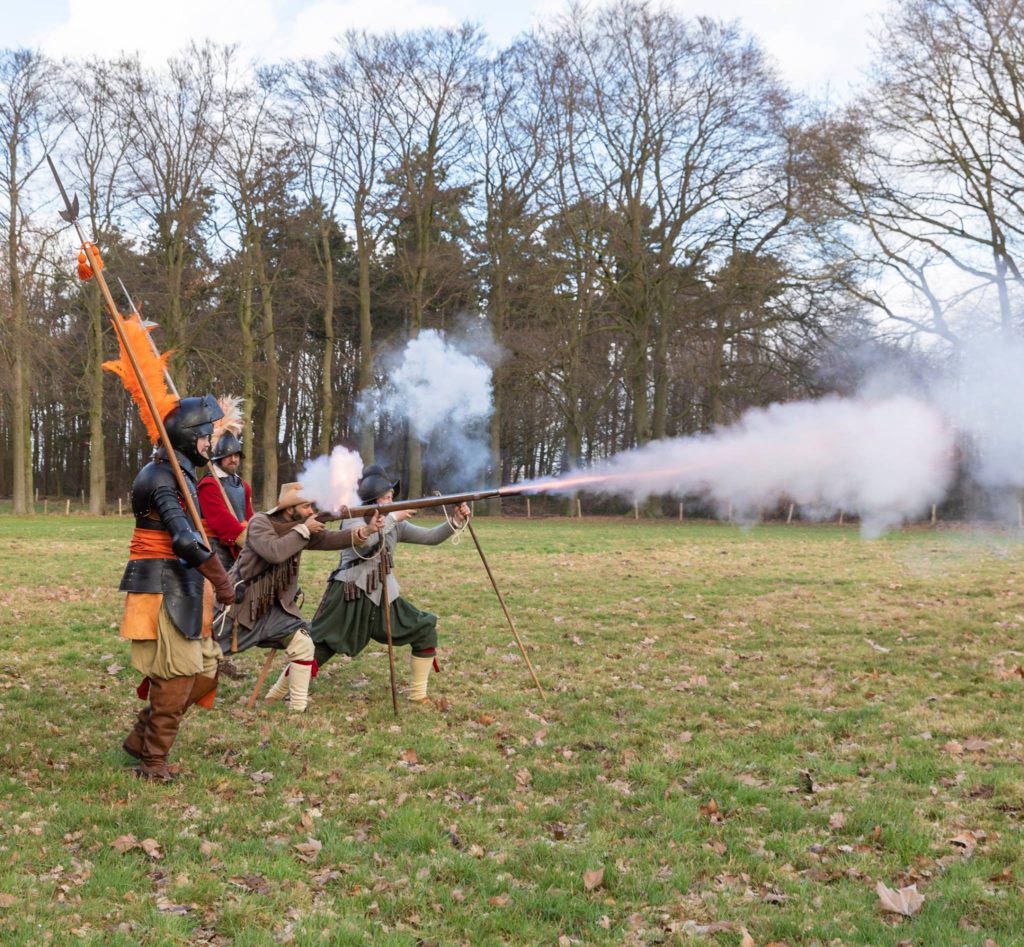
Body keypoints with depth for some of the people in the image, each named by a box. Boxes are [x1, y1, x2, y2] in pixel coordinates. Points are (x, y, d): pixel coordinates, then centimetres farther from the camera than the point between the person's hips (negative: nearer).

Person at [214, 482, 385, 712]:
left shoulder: (299, 529, 0)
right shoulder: (260, 522, -18)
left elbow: (330, 538, -12)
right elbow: (275, 552, -35)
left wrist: (366, 530, -25)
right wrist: (303, 530, -26)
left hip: (276, 607, 5)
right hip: (241, 602, -5)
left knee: (304, 646, -9)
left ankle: (298, 707, 2)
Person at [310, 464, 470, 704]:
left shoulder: (396, 526, 9)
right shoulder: (352, 518, -6)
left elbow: (431, 537, 3)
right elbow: (362, 541, -27)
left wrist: (456, 521, -13)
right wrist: (393, 518, -24)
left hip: (384, 597, 5)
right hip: (350, 596, -5)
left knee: (425, 632, -1)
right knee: (319, 648, -3)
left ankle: (417, 694, 9)